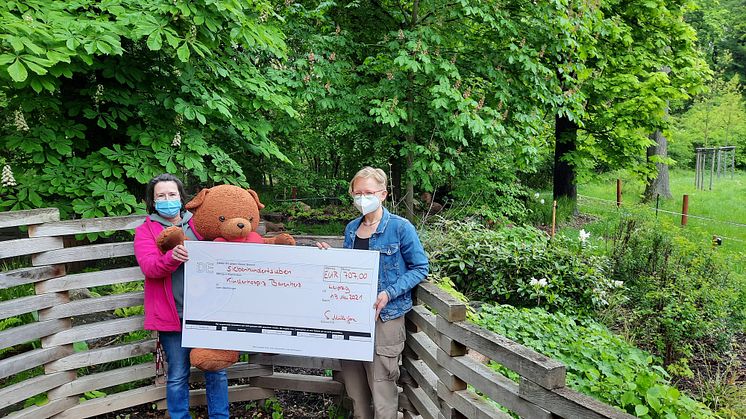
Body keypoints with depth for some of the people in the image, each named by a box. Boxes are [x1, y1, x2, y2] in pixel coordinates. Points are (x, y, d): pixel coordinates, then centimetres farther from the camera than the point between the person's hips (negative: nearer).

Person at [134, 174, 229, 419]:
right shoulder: (145, 231, 6)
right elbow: (150, 267, -11)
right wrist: (173, 257, -32)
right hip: (173, 315, -2)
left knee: (216, 371, 6)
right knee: (177, 376, 7)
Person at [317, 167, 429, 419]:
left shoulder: (400, 227, -9)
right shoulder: (351, 228, 8)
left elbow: (420, 268, -6)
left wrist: (389, 293, -17)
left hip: (384, 314, -5)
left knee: (381, 384, -1)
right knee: (353, 380, 14)